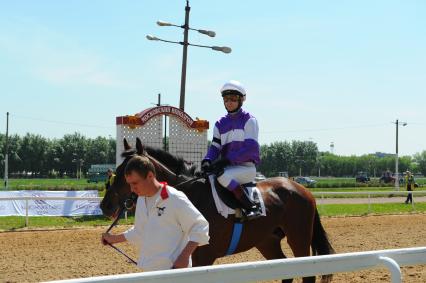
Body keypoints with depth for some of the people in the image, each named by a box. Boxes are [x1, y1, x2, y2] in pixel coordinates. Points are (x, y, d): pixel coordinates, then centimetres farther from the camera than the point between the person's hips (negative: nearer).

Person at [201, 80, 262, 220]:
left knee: (223, 175, -32)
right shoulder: (220, 124, 15)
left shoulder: (249, 120, -3)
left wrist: (227, 159, -22)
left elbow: (250, 148, -13)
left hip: (246, 166, -7)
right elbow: (215, 146, 9)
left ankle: (252, 207, -27)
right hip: (227, 167, 7)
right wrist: (207, 161, -13)